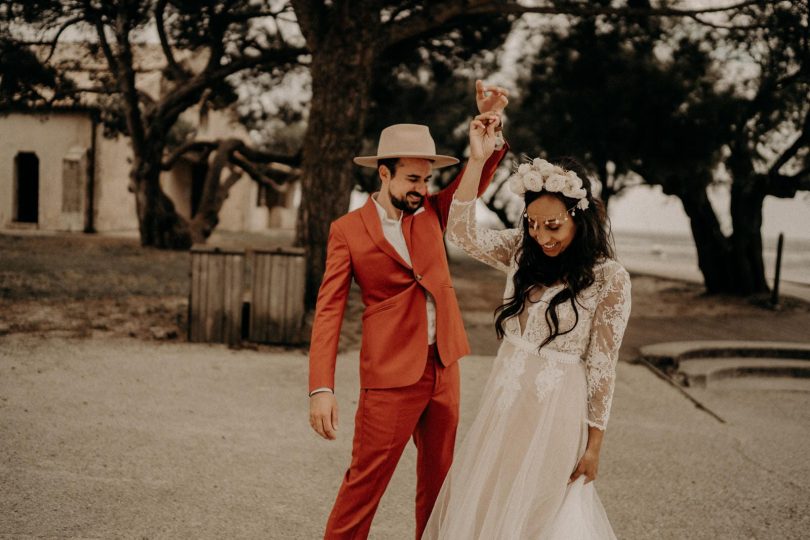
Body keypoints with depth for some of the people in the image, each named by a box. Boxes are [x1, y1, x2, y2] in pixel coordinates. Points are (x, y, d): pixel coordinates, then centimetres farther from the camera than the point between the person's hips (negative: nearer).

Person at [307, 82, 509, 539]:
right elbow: (329, 312, -9)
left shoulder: (431, 211, 8)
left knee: (439, 479, 16)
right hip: (391, 374, -5)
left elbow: (478, 178, 3)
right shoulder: (347, 231, -6)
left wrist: (489, 131, -18)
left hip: (444, 368, 6)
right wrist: (322, 389, -18)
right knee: (366, 481, 0)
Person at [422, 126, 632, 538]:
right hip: (502, 401, 5)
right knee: (478, 506, 16)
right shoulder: (522, 252, 1)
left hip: (554, 411, -5)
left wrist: (593, 444, -8)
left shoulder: (609, 278, -13)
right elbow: (461, 231, -9)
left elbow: (602, 365, -11)